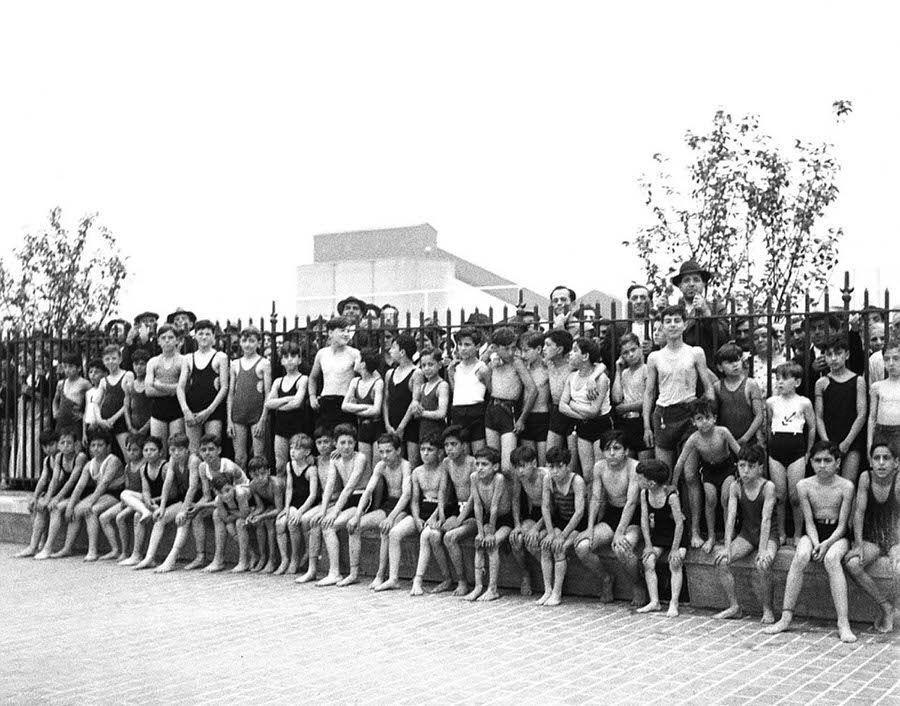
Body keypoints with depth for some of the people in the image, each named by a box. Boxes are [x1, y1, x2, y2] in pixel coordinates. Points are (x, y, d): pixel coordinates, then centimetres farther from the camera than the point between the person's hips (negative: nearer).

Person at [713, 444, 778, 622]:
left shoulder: (768, 487, -16)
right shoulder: (735, 487, -4)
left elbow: (766, 519, -23)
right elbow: (731, 517, -10)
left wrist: (762, 550, -30)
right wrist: (727, 547, -19)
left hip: (767, 535, -4)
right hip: (746, 535, 4)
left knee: (763, 565, -32)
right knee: (722, 561, -18)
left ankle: (767, 609, -11)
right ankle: (734, 607, -5)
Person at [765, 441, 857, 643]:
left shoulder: (846, 486, -7)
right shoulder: (804, 486, -1)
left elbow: (842, 525, -9)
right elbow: (809, 521, -2)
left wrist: (826, 543, -25)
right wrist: (815, 543, -20)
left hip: (837, 535, -2)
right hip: (813, 533, 2)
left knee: (831, 558, -35)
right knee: (801, 556, -31)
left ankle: (843, 623, -37)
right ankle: (786, 617, -29)